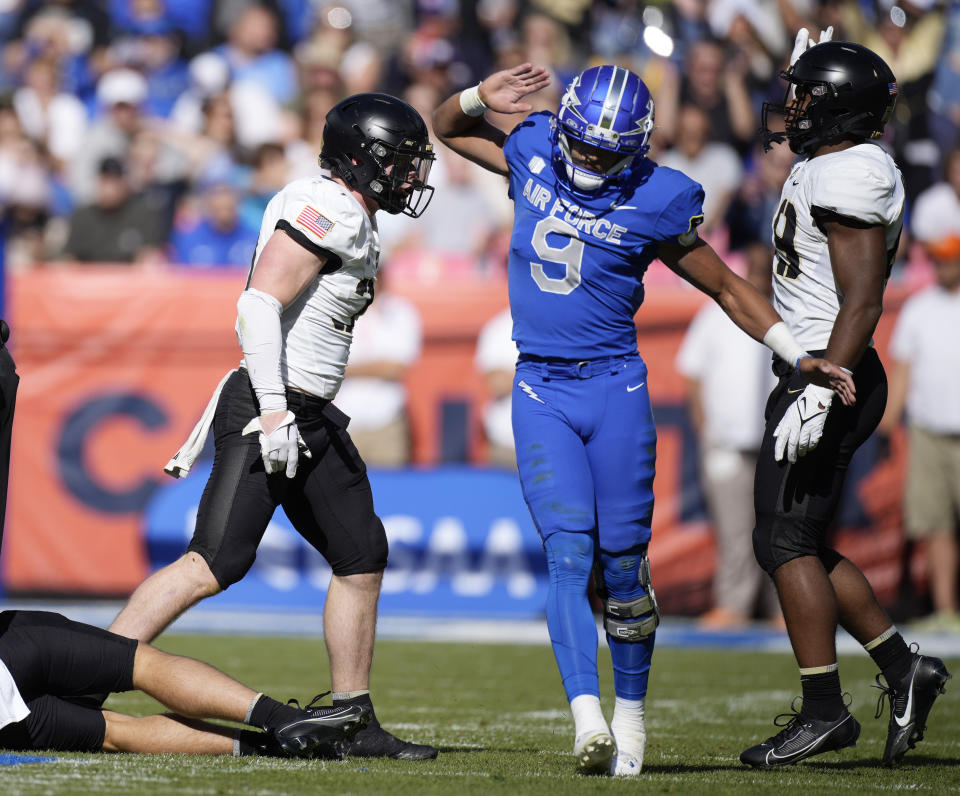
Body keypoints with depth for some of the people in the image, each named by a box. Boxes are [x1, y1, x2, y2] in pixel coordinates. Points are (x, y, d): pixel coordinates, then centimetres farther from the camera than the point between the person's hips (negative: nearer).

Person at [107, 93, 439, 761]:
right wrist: (273, 410, -27)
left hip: (311, 420, 10)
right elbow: (259, 305, -22)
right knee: (215, 564, -15)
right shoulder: (326, 212, -14)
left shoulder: (352, 223, 17)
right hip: (270, 409, -10)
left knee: (363, 560, 11)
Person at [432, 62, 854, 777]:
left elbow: (726, 287, 4)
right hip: (540, 390, 1)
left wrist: (800, 355, -1)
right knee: (569, 552, -13)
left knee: (622, 564, 1)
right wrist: (481, 97, -4)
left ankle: (629, 716, 20)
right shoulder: (535, 152, 0)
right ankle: (587, 720, -23)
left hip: (616, 388, -1)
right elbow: (447, 127, 18)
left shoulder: (656, 202, -7)